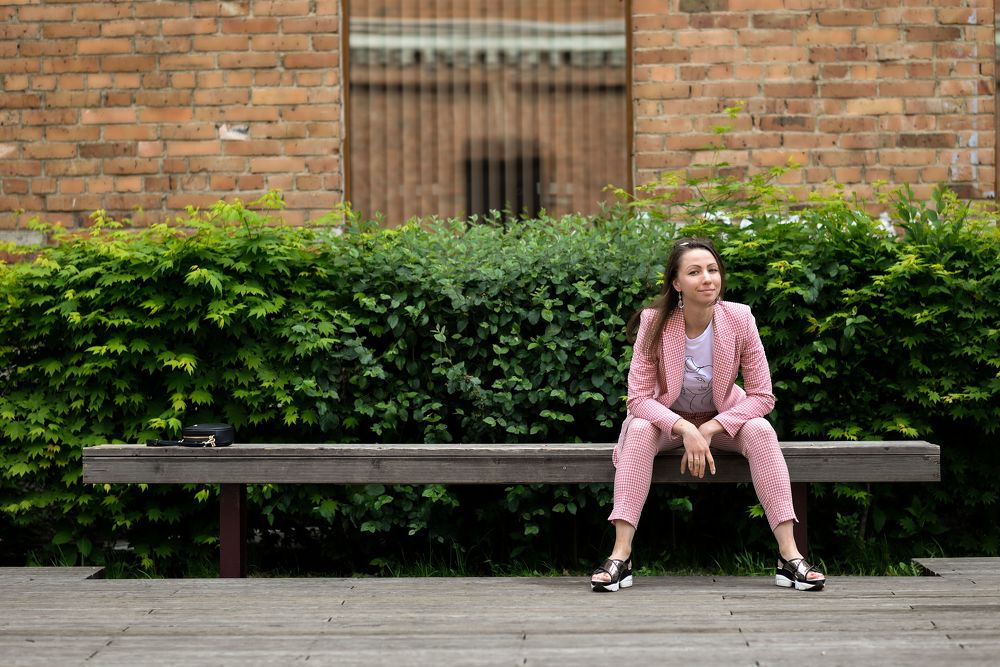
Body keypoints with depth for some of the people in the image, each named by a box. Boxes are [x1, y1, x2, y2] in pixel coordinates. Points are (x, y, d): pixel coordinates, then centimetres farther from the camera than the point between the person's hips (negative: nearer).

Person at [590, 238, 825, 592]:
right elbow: (639, 398, -20)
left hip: (724, 418, 1)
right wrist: (685, 430, -36)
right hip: (668, 418, -1)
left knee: (761, 430, -29)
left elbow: (762, 396, -14)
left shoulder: (739, 319, -18)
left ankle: (789, 555, -30)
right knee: (640, 430, -33)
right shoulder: (655, 322, -20)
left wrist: (709, 430, -25)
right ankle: (620, 555, -36)